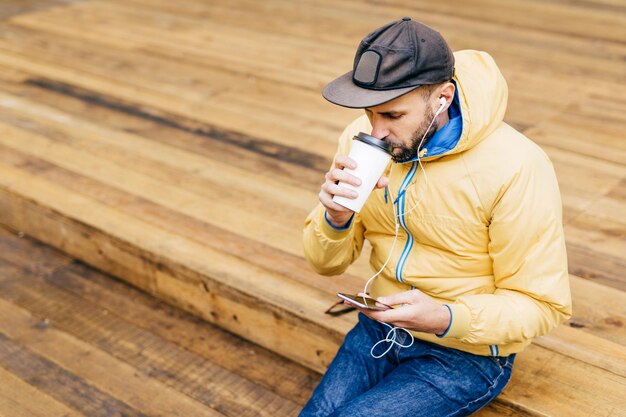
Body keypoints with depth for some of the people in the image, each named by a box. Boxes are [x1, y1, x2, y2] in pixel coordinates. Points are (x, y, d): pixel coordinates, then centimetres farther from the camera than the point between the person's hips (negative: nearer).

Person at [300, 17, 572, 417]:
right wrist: (336, 218, -23)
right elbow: (328, 262, 0)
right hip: (381, 327, 4)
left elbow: (541, 305, -17)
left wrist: (445, 319, -33)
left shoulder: (515, 167, -24)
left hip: (467, 353, -4)